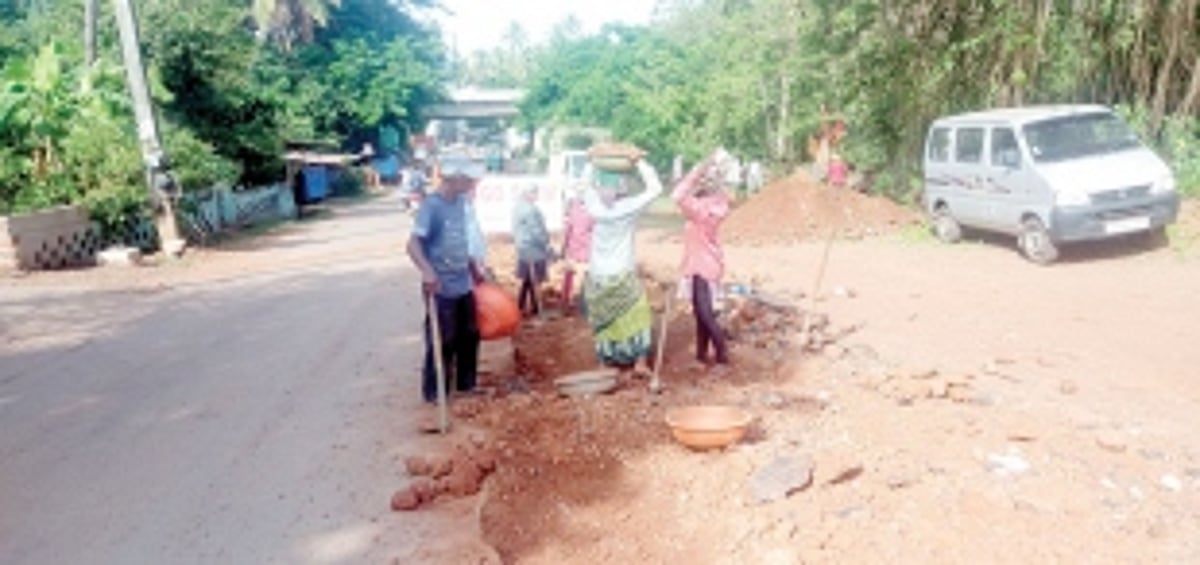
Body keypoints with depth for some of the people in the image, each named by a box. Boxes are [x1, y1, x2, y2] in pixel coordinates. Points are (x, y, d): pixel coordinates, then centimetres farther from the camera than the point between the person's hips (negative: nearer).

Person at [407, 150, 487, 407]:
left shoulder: (460, 202, 7)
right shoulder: (431, 205, -17)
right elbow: (413, 244, -25)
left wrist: (474, 268, 24)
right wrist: (427, 271, -39)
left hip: (464, 285, 8)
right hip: (442, 289, -8)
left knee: (470, 335, 16)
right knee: (443, 342, 2)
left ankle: (466, 383, 32)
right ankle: (434, 392, 18)